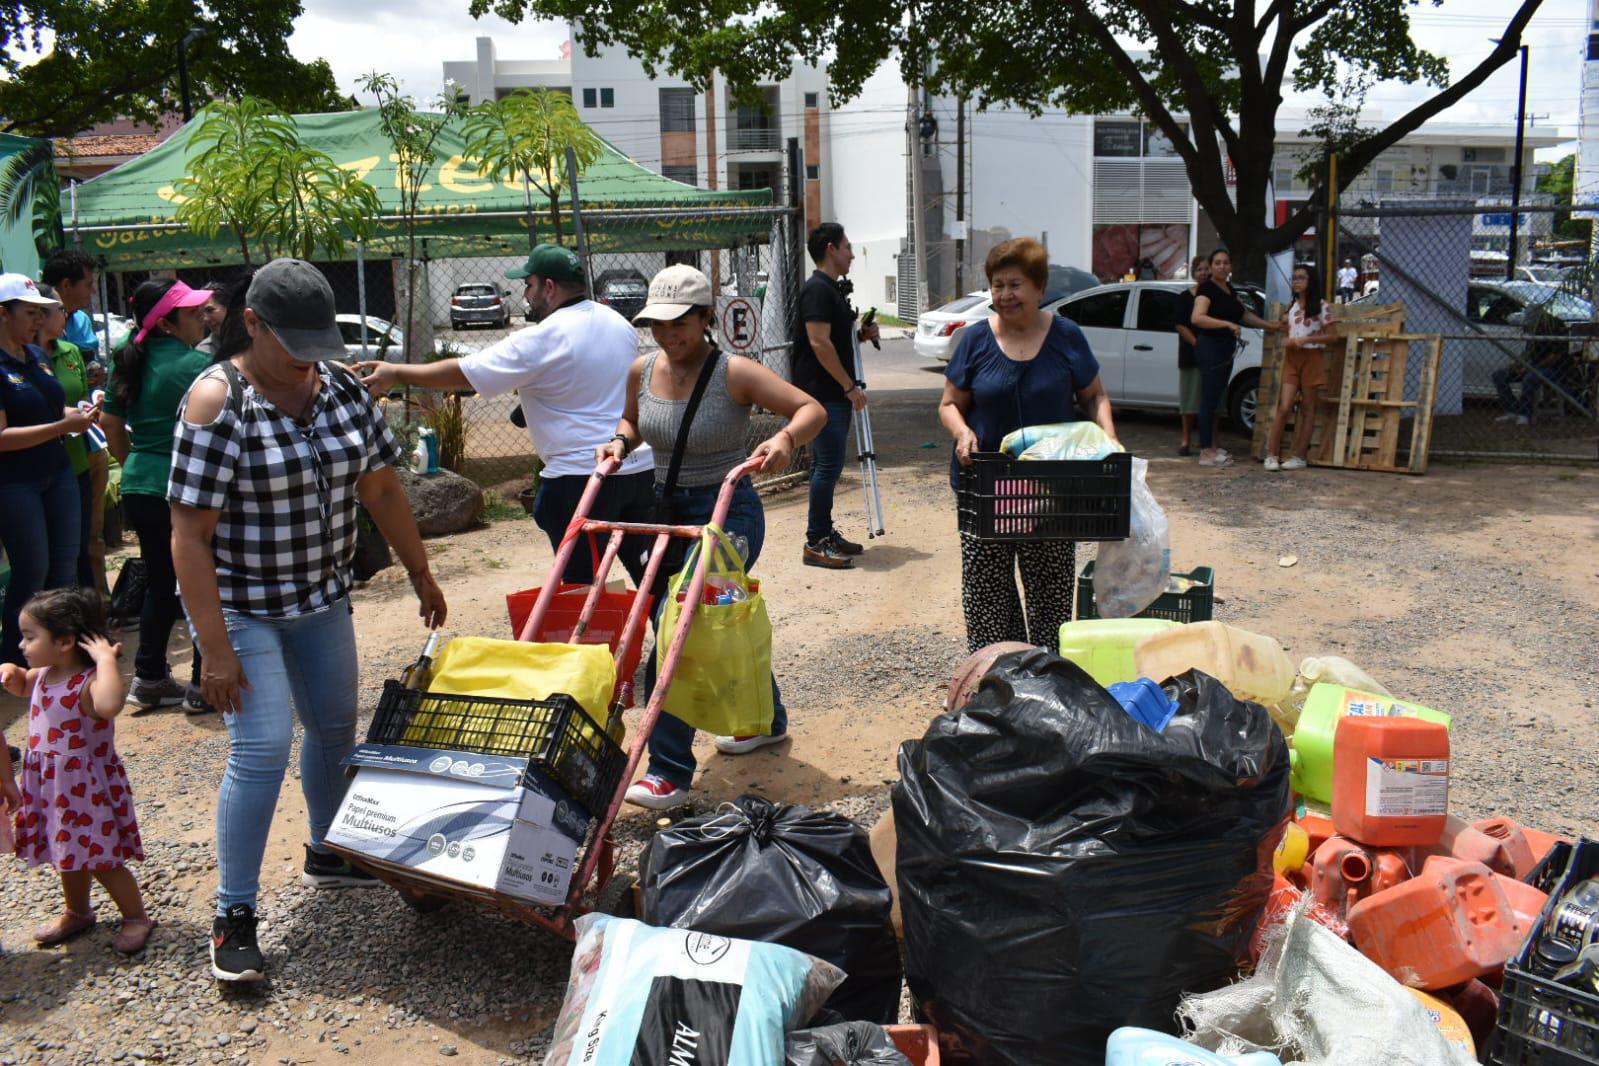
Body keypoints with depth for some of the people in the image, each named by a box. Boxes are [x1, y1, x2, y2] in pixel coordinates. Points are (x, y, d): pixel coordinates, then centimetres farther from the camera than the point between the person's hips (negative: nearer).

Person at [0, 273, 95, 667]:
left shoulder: (38, 356, 9)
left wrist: (79, 413, 4)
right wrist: (63, 426, -24)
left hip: (57, 474, 7)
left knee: (65, 567, 7)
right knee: (32, 573, 0)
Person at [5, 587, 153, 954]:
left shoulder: (89, 683, -28)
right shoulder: (44, 675, 0)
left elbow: (109, 706, -52)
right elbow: (21, 686, 25)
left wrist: (106, 659, -46)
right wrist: (10, 671, 2)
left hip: (87, 789, -8)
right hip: (50, 786, 9)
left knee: (102, 861, 3)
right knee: (70, 857, 25)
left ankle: (136, 917, 22)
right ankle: (77, 913, 45)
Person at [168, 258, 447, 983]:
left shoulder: (341, 386, -2)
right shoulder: (217, 402, -20)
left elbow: (381, 489, 7)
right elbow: (189, 536, -21)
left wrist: (420, 575, 10)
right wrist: (215, 650, -22)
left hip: (320, 597, 6)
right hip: (240, 608, -6)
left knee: (336, 727, 16)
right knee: (262, 748, -11)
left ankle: (327, 855, 39)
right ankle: (234, 917, 3)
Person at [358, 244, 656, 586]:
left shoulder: (540, 340, -12)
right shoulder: (620, 324, 10)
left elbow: (464, 373, -9)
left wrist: (396, 373, 0)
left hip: (580, 475, -7)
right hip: (642, 468, 7)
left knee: (581, 582, 3)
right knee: (647, 574, 14)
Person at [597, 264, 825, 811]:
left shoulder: (735, 374, -15)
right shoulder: (642, 371, 1)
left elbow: (812, 409, -14)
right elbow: (631, 421, 21)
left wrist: (785, 438, -34)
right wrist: (618, 442, -2)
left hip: (728, 514, -7)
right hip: (668, 512, 7)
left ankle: (670, 772, -10)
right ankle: (767, 719, 43)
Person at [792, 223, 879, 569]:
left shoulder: (832, 289, 18)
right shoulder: (816, 289, -14)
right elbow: (819, 343, -22)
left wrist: (862, 334, 9)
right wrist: (850, 386, -19)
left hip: (835, 394, 10)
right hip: (822, 394, -10)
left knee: (827, 464, 14)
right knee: (828, 465, -10)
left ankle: (826, 533, 21)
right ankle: (815, 544, -5)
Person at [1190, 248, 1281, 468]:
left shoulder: (1229, 289, 17)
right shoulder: (1206, 288, -10)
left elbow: (1244, 314, 29)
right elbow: (1197, 318, -25)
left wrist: (1272, 325, 28)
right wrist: (1228, 324, -30)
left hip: (1226, 348, 9)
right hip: (1210, 348, -9)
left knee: (1216, 400, 12)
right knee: (1209, 399, -9)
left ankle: (1212, 447, 18)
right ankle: (1206, 452, -8)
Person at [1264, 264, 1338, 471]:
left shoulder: (1322, 307, -3)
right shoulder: (1291, 306, 12)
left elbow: (1332, 336, -5)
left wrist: (1305, 340, -15)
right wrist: (1286, 341, 1)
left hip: (1312, 359, -3)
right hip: (1292, 359, 3)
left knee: (1308, 408, 3)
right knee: (1284, 407, -7)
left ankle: (1298, 456, 7)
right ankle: (1272, 455, -5)